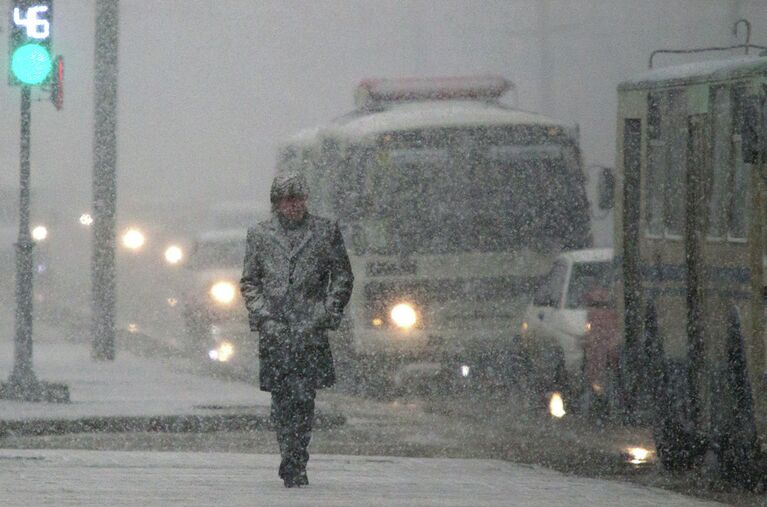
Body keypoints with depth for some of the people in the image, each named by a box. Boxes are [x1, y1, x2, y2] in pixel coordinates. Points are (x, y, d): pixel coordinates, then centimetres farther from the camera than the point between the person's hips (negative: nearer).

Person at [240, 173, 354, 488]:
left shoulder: (325, 232, 8)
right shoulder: (259, 235, 11)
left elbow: (342, 277, 12)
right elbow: (249, 282, 14)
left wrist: (327, 313, 1)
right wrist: (262, 316, 0)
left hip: (310, 331, -1)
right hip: (274, 330, 1)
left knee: (303, 397, -12)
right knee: (281, 400, 0)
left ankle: (294, 465, -8)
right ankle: (293, 464, 9)